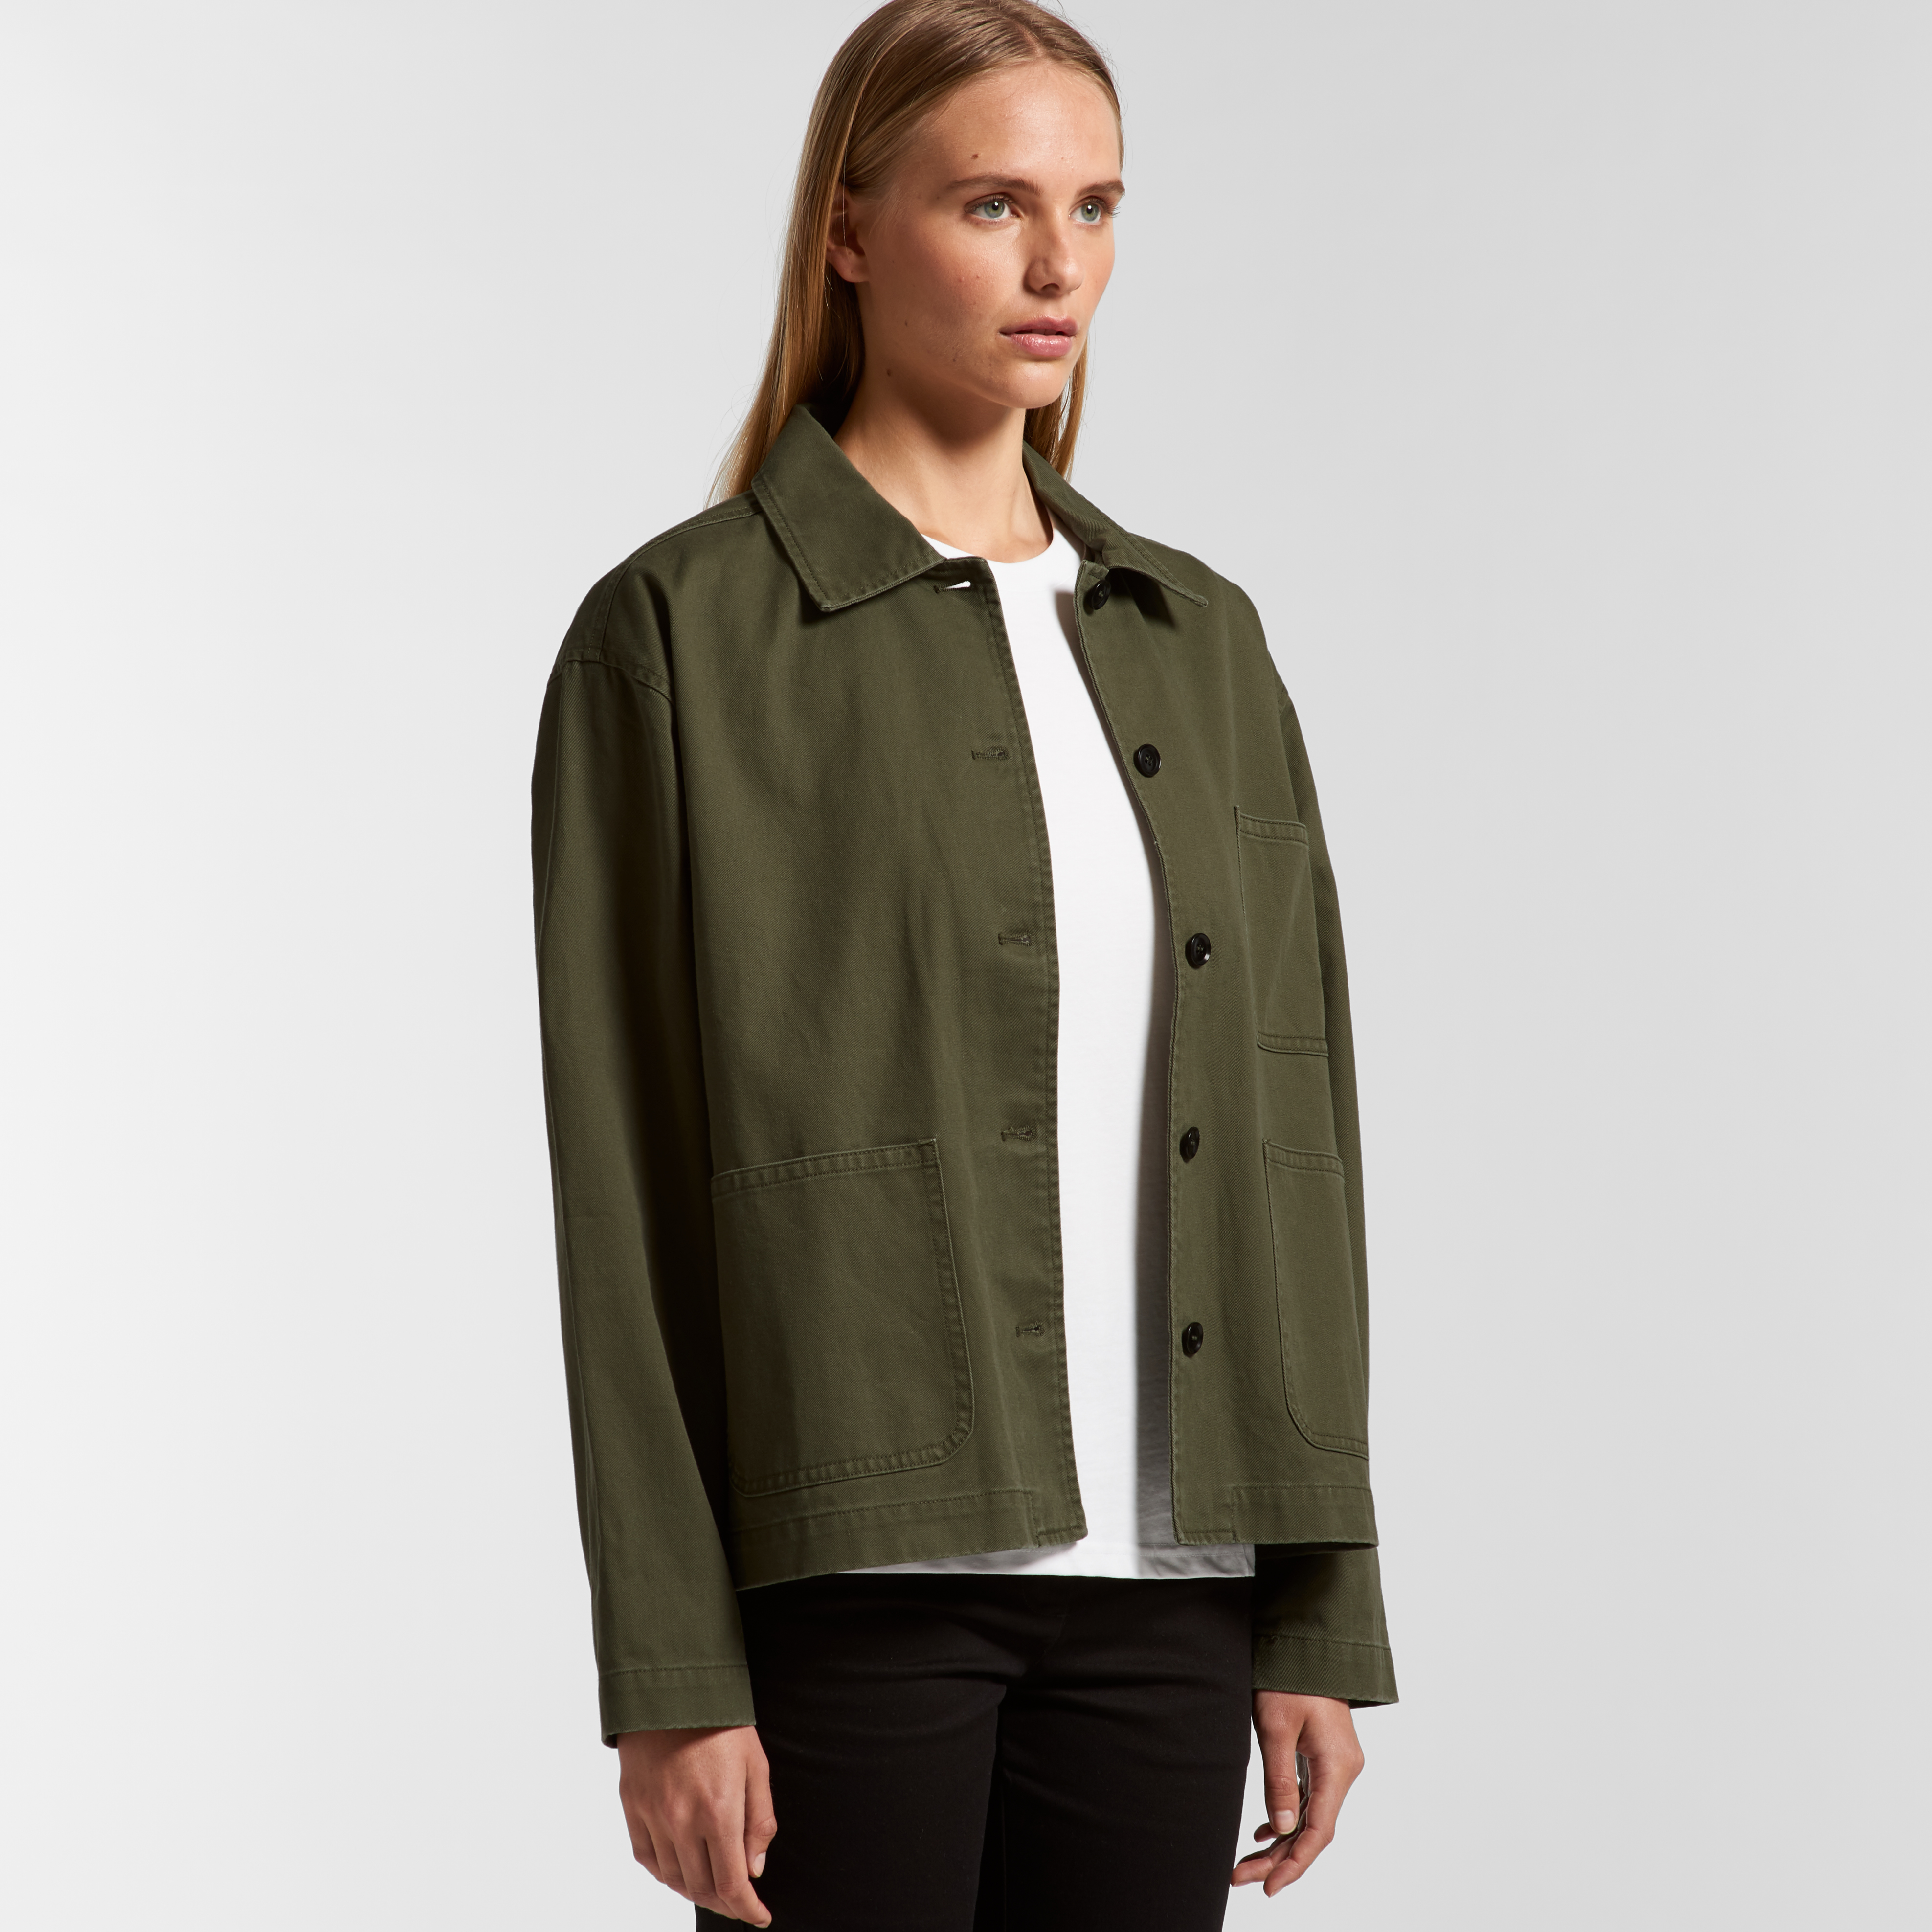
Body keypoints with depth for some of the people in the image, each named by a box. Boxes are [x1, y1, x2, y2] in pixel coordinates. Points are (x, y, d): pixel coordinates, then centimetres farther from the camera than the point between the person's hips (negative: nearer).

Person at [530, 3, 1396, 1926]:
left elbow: (1289, 1133, 11)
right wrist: (669, 1674, -11)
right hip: (849, 1564, -4)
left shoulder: (1198, 638, 12)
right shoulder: (684, 632, -4)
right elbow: (623, 1179, -7)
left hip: (1166, 1572, 5)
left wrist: (1326, 1616, 8)